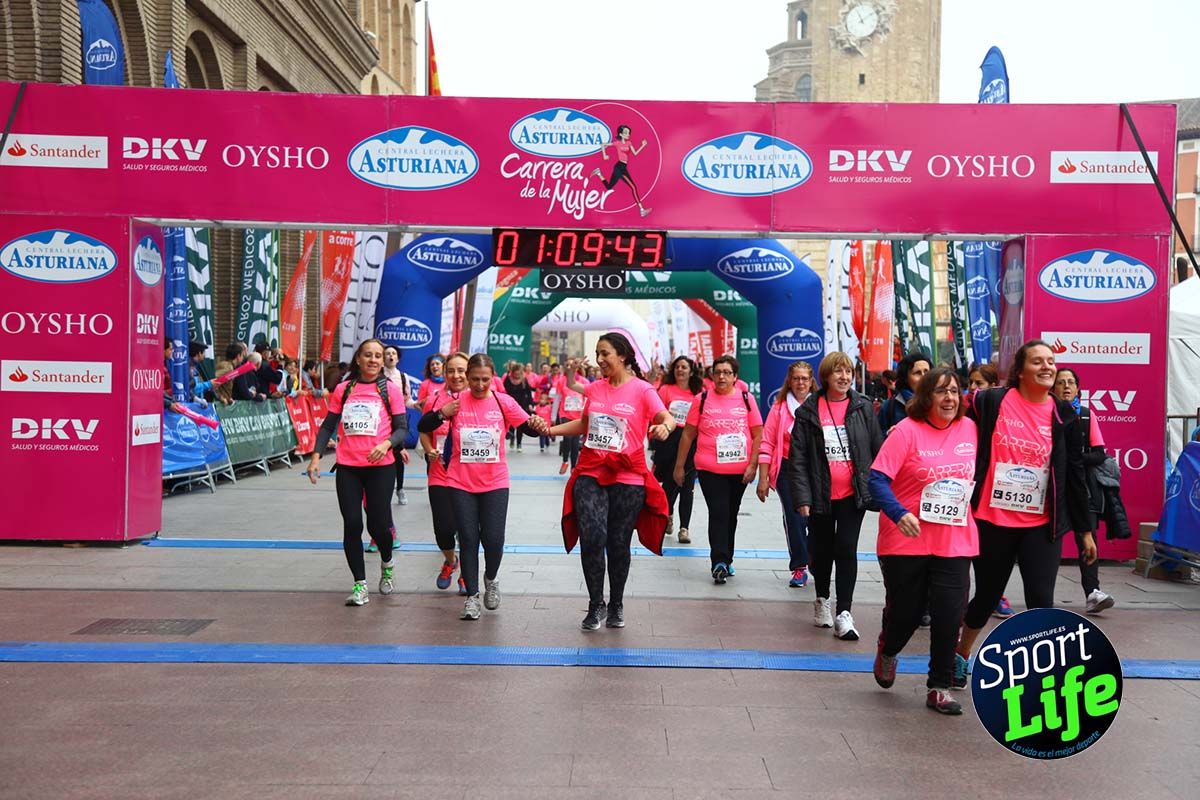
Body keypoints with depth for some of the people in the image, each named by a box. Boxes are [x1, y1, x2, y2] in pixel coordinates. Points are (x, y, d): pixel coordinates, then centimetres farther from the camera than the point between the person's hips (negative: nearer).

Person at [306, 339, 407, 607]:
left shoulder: (390, 391, 1)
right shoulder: (343, 390, 7)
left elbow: (402, 428, -1)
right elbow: (328, 425, 10)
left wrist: (387, 443, -21)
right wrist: (316, 456, -1)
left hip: (380, 467, -2)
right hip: (347, 467, 2)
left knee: (378, 523, 0)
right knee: (352, 524, 1)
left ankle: (387, 565, 32)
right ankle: (360, 584, 12)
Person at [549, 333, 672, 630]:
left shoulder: (642, 389, -3)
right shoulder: (595, 388, 11)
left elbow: (667, 418, -14)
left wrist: (665, 427, -37)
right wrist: (550, 430, 9)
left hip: (627, 478, -3)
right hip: (590, 474, 3)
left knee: (618, 543, 8)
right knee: (591, 537, -11)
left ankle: (616, 606, 27)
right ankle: (596, 605, 7)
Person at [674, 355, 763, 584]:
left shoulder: (746, 399, 3)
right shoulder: (702, 399, 1)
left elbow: (758, 435, 5)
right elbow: (688, 434, 4)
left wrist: (753, 465, -4)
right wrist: (679, 466, 4)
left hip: (740, 471, 2)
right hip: (710, 470, -2)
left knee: (731, 515, 14)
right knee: (718, 514, -11)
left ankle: (725, 560, 28)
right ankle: (719, 563, -11)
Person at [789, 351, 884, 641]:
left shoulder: (863, 408, 1)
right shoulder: (808, 411, -2)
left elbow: (878, 449, 5)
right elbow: (798, 458, -4)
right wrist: (802, 497, -11)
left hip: (853, 493, 0)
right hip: (821, 495, 0)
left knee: (846, 550, -5)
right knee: (821, 549, 14)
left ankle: (844, 613, 1)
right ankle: (822, 600, 37)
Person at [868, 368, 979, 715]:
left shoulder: (970, 429, 4)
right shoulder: (907, 430, -11)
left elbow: (977, 474, 20)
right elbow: (877, 479, -17)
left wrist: (975, 514, 11)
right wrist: (899, 514, -30)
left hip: (955, 542, 3)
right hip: (907, 541, -3)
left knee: (949, 615, -1)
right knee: (905, 611, 8)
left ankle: (939, 687, 16)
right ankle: (887, 652, 42)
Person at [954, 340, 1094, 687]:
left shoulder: (1063, 415, 1)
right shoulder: (990, 402, -7)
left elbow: (1074, 473, 6)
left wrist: (1085, 530, 8)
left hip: (1042, 526, 1)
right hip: (991, 521, -1)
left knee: (1041, 602, -5)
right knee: (986, 596, 14)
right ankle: (961, 654, 38)